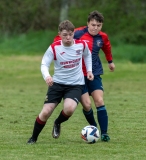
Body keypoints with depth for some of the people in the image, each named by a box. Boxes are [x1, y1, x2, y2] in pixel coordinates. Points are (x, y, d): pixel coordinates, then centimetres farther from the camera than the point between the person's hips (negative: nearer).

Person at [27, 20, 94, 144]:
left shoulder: (82, 44, -5)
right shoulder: (54, 48, -11)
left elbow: (87, 55, 18)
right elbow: (44, 64, -10)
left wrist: (89, 70, 8)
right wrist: (47, 76, -31)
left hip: (75, 85, 0)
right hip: (57, 83, 0)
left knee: (69, 108, -28)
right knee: (46, 112, -8)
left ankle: (58, 123, 7)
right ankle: (33, 138, 15)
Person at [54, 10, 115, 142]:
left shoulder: (103, 37, 2)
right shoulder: (78, 33, -13)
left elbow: (107, 47, 26)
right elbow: (58, 40, -4)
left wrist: (110, 61, 41)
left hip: (95, 73, 3)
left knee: (99, 101, -11)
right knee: (87, 104, -10)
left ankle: (104, 133, -8)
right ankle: (94, 128, 15)